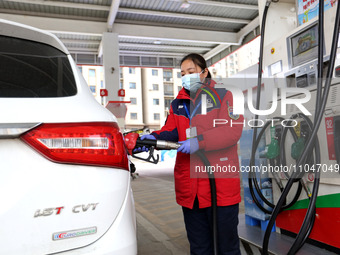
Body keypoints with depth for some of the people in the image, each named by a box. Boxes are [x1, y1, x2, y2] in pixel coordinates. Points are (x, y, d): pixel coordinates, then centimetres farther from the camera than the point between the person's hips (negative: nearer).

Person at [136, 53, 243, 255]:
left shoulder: (223, 95, 0)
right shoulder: (178, 104, 15)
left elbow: (233, 130, -13)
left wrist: (199, 142, -24)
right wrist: (154, 138, -16)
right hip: (189, 187, 5)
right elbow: (171, 132, 5)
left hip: (221, 185, -5)